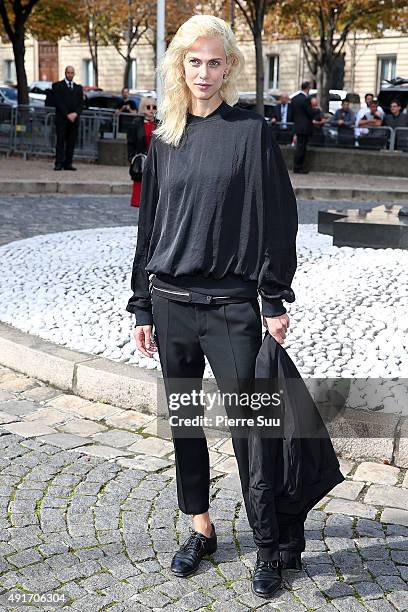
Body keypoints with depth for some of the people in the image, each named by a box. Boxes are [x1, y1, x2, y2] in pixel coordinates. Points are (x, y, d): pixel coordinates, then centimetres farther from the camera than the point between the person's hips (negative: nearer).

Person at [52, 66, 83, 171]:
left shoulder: (79, 87, 17)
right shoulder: (57, 86, 4)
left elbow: (81, 103, 10)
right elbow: (58, 102, -5)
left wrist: (76, 113, -8)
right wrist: (67, 114, -13)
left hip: (74, 119, 4)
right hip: (61, 119, -4)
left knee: (71, 143, 2)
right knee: (60, 142, -6)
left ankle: (68, 163, 4)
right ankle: (59, 163, -8)